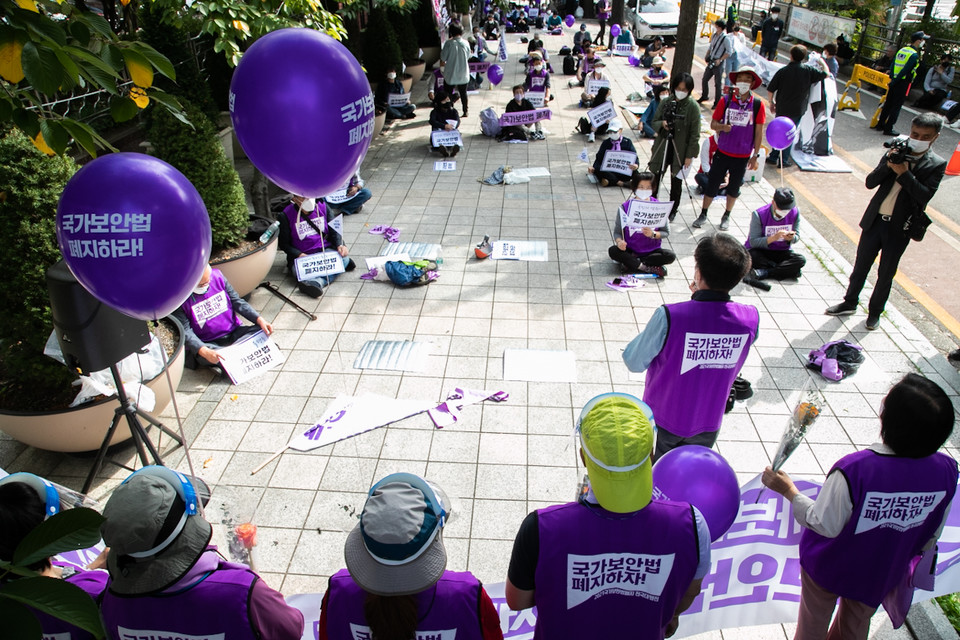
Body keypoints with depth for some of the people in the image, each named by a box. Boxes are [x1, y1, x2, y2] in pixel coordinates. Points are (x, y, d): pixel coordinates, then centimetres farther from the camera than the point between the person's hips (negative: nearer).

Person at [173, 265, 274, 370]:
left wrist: (259, 320, -10)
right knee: (203, 357, -37)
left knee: (262, 331, -20)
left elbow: (237, 301, 4)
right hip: (208, 344, -4)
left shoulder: (217, 275, -4)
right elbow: (185, 331, -20)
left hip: (234, 333, 4)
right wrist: (204, 351, -38)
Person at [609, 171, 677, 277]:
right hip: (630, 250, 0)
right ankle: (648, 268, -24)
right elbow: (617, 231, -4)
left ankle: (632, 262, -21)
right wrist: (619, 241, -27)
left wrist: (653, 234, -23)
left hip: (652, 250, 1)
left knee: (670, 256, -26)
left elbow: (666, 232, -2)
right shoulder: (625, 207, -5)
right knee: (613, 251, -29)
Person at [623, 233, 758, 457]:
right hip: (708, 424, 3)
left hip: (663, 421, -3)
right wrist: (703, 298, -5)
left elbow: (634, 363, -19)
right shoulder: (750, 319, -19)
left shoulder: (669, 317, -33)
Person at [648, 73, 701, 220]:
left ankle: (673, 211, 24)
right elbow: (654, 122, 6)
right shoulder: (665, 102, 2)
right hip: (662, 147, 3)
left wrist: (690, 155, -12)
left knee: (676, 183, 8)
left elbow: (695, 134, -9)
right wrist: (662, 124, -18)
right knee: (656, 178, 8)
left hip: (681, 150, -3)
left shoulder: (693, 107, -9)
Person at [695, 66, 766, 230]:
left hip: (743, 156, 0)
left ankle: (726, 216, 30)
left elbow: (758, 132, 0)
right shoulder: (725, 100, -4)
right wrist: (722, 127, -21)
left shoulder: (757, 104, -4)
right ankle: (703, 214, 22)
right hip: (723, 153, 0)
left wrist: (755, 155, -1)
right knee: (712, 184, 5)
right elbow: (713, 123, 2)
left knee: (734, 188, 12)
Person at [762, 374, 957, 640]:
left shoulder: (854, 470, -40)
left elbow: (825, 525, -26)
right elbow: (930, 537, -6)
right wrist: (909, 554, 14)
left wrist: (788, 490, -13)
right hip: (881, 573, 4)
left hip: (829, 566, -4)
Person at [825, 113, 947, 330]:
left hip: (899, 229, -2)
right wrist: (888, 165, -20)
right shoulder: (896, 153, 0)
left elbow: (925, 195, -19)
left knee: (886, 274, 10)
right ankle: (850, 303, 31)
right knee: (861, 265, 14)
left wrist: (904, 172, -25)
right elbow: (870, 182, -5)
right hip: (874, 220, 2)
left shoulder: (937, 165, -6)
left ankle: (875, 311, 27)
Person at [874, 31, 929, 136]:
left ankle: (880, 124, 20)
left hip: (895, 82, 7)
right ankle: (888, 128, -1)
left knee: (888, 104, 14)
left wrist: (892, 78, 8)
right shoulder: (914, 54, -15)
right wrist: (894, 82, -14)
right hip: (903, 83, -7)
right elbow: (905, 70, -19)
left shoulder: (902, 50, 9)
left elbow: (892, 65, 9)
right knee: (896, 107, -2)